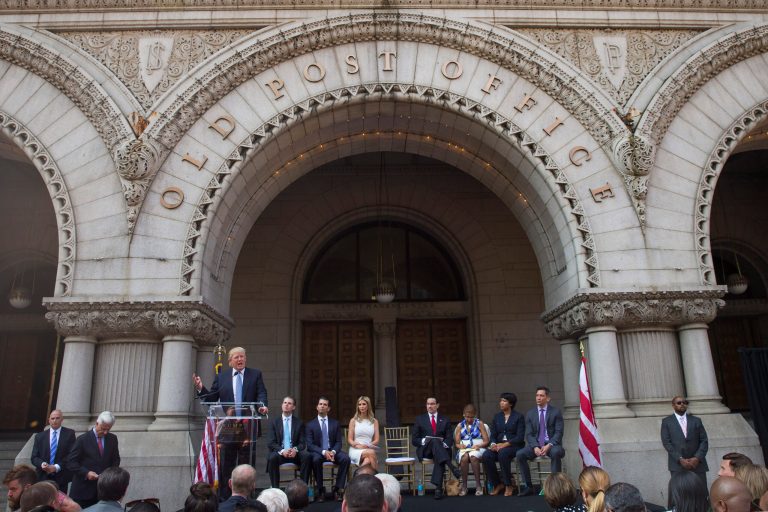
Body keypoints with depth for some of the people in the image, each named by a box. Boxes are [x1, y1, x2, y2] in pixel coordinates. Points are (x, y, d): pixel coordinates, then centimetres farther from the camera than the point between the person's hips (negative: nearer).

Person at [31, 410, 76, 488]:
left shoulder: (69, 434, 4)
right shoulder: (39, 436, 12)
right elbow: (34, 457, 8)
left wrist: (57, 467, -13)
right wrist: (42, 464, -12)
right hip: (43, 477, 2)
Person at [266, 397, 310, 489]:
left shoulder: (299, 423, 10)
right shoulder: (275, 422, 8)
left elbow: (302, 443, 5)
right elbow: (271, 443, 0)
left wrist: (295, 449, -19)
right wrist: (282, 451, -20)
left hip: (294, 453, 1)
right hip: (279, 453, -1)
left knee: (307, 456, -29)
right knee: (272, 458, -34)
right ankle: (275, 488, -23)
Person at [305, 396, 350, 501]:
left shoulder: (335, 423, 11)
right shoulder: (310, 424, 4)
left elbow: (338, 442, 6)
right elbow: (310, 444, -5)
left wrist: (333, 452, -18)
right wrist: (323, 452, -22)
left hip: (332, 451, 2)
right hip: (318, 452, -2)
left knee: (346, 458, -28)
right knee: (316, 459, -37)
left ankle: (338, 488, -17)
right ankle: (320, 489, -20)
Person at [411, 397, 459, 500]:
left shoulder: (444, 420, 16)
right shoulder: (420, 419, 14)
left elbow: (449, 439, 7)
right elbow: (414, 440, 8)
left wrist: (444, 444, -17)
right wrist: (424, 441, -13)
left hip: (441, 449, 1)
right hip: (425, 450, -1)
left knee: (439, 459, -36)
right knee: (434, 440, -35)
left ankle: (438, 488, -43)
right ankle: (451, 467, -46)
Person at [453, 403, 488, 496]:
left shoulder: (479, 424, 10)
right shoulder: (460, 426, 14)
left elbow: (486, 441, 5)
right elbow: (456, 443, 11)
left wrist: (478, 445, -14)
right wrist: (460, 445, -12)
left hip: (477, 449, -1)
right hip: (464, 449, 1)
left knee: (473, 457, -37)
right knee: (464, 458, -35)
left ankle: (478, 485, -26)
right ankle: (464, 485, -24)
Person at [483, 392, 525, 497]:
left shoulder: (519, 417, 1)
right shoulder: (497, 416, 15)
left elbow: (520, 437, -8)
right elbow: (493, 434, 11)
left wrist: (505, 444, -21)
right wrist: (493, 444, -12)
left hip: (514, 446, -4)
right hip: (499, 445, 4)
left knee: (503, 453, -37)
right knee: (486, 456, -26)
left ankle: (509, 485, -20)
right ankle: (497, 484, -8)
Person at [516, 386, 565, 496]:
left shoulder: (556, 412, 0)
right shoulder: (530, 413, 7)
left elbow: (559, 432, -7)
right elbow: (529, 434, 2)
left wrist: (549, 445, -23)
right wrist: (535, 447, -18)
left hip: (552, 444, -3)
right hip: (536, 444, 3)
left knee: (556, 452, -37)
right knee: (519, 454, -22)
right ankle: (528, 486, -13)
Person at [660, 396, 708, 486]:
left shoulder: (696, 421, 15)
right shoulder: (666, 422, 8)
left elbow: (704, 441, 8)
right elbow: (666, 442, 0)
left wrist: (697, 458, -8)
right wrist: (680, 459, -12)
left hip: (697, 464, 2)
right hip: (677, 465, -2)